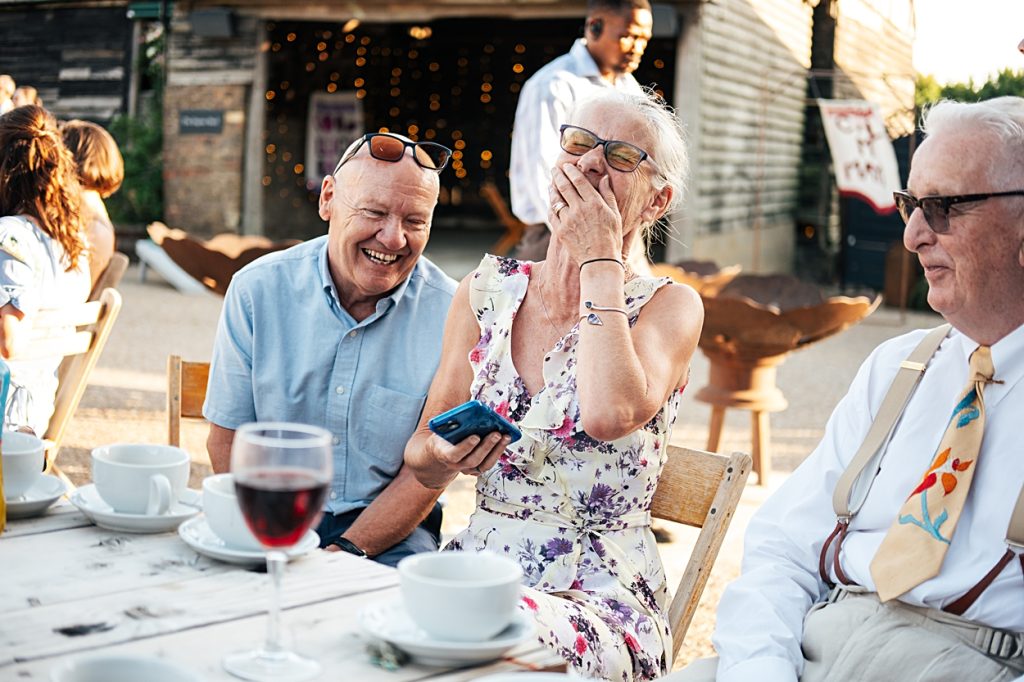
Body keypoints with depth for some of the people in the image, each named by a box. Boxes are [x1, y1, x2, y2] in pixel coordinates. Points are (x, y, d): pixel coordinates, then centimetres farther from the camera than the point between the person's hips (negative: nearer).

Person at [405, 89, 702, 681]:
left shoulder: (669, 306, -2)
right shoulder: (487, 292, 9)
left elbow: (610, 413, -25)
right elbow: (424, 463, 10)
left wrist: (601, 259, -12)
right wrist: (445, 454, -15)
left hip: (603, 591, -3)